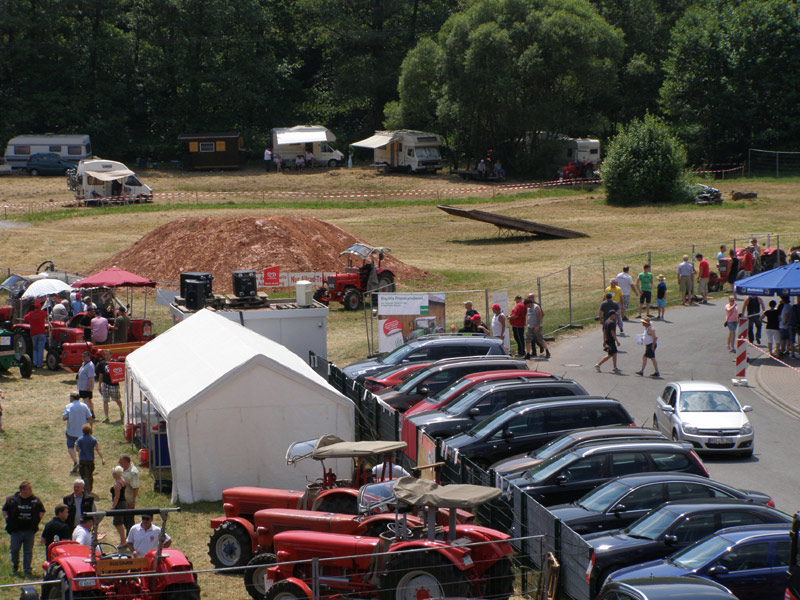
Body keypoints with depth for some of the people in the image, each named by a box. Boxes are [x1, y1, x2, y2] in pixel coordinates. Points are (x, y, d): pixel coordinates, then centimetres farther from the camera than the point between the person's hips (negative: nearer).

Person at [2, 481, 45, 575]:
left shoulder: (35, 500, 1)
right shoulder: (12, 500, -4)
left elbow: (42, 511, 15)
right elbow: (4, 510, 10)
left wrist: (37, 521, 5)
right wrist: (7, 520, 1)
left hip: (30, 531, 1)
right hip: (16, 530, -1)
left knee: (28, 551, 3)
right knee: (14, 549, 6)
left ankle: (27, 569, 11)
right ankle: (15, 565, 32)